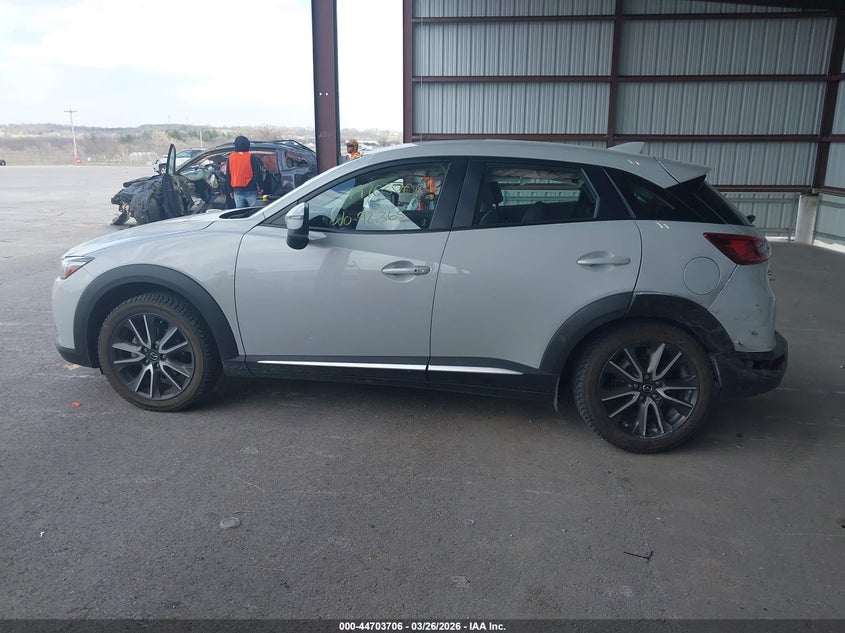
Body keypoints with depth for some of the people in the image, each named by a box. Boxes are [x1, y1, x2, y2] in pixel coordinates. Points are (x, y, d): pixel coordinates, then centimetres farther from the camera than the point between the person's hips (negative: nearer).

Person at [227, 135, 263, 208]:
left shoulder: (230, 158, 8)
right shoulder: (252, 157, -7)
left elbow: (228, 176, 14)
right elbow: (258, 173, -7)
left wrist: (231, 190, 20)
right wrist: (260, 186, 4)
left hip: (237, 191, 4)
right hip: (250, 191, -4)